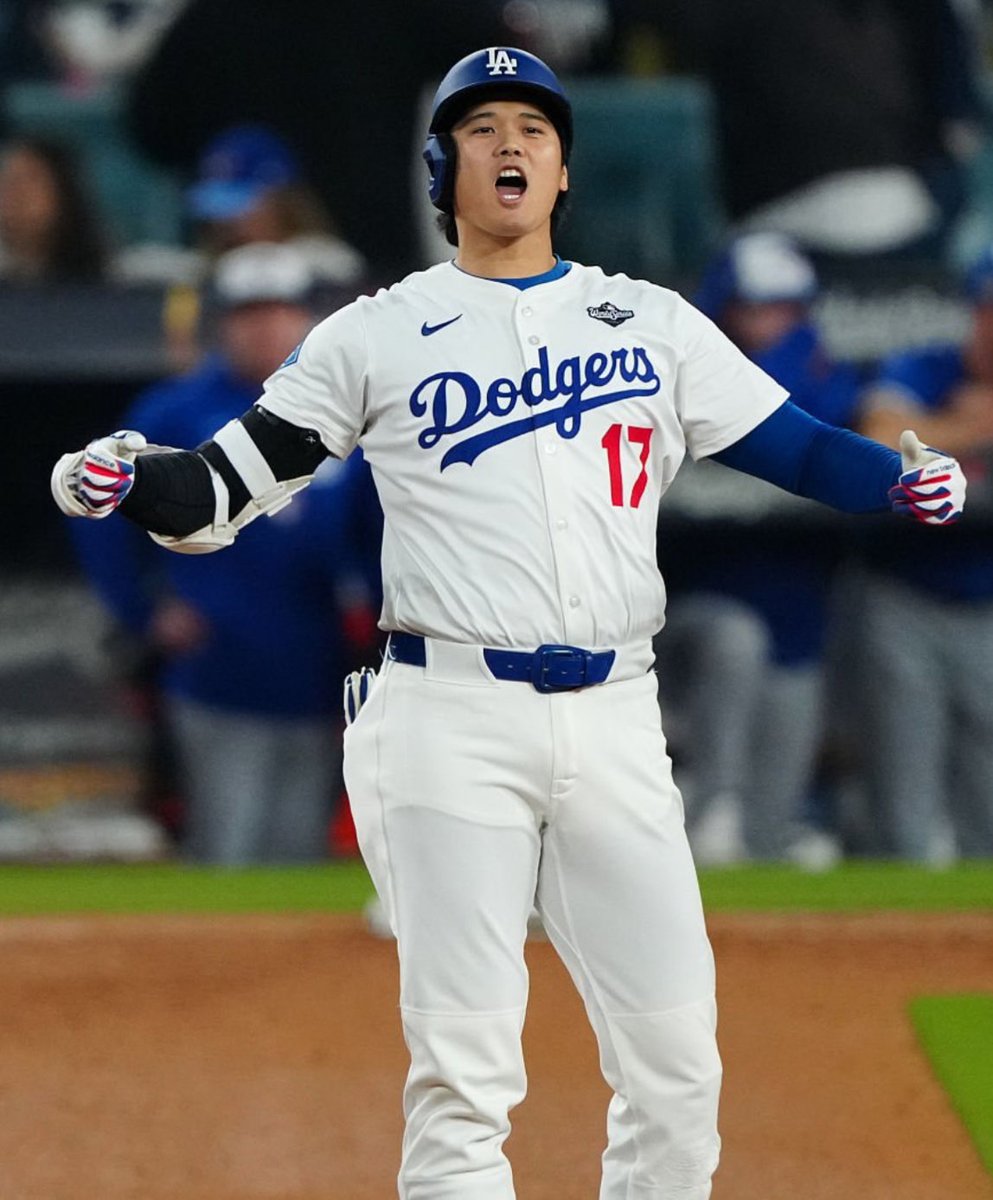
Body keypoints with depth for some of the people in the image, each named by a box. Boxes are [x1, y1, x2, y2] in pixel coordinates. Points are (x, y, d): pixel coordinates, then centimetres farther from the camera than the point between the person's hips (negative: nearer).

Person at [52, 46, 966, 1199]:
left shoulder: (655, 323, 14)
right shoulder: (374, 334, 8)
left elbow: (796, 447, 10)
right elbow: (224, 487, 5)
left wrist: (906, 482, -10)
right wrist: (125, 480, -15)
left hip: (613, 720, 3)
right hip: (449, 720, -3)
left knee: (676, 1060, 0)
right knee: (463, 1063, -7)